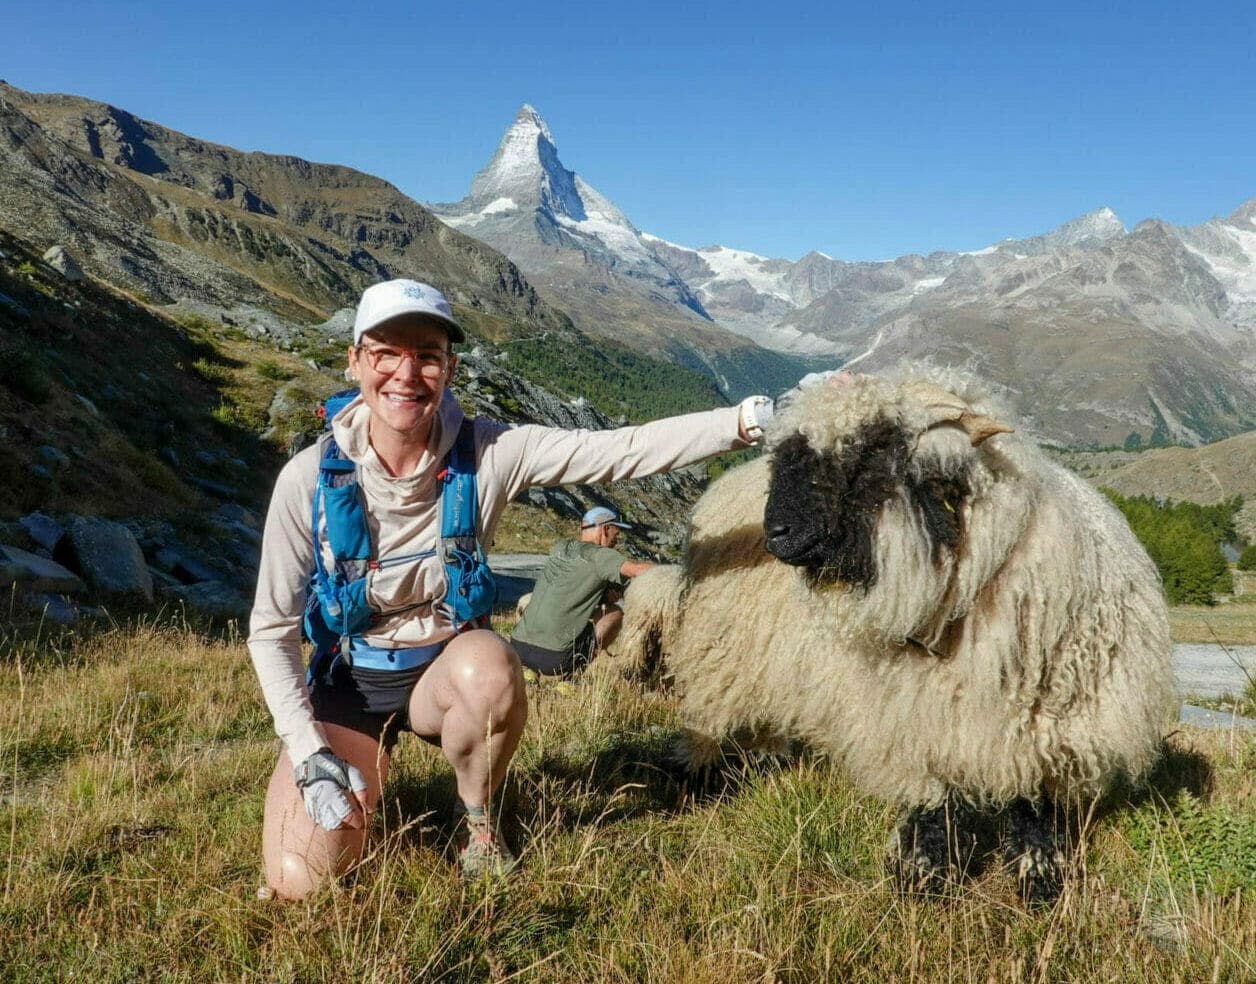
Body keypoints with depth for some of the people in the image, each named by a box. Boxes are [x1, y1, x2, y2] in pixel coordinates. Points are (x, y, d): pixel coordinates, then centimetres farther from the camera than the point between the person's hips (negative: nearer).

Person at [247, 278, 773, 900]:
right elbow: (272, 628, -10)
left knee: (489, 666, -37)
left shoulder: (489, 453, -17)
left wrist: (748, 419, -32)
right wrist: (308, 752, -19)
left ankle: (481, 825, -6)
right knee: (300, 882, -16)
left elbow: (625, 451, -23)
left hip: (444, 668, 0)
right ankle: (363, 773, 20)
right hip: (349, 683, 0)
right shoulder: (309, 478, -18)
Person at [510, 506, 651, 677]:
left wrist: (605, 591, 14)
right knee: (614, 612, 10)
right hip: (554, 659, -6)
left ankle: (530, 672, 16)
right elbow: (638, 569, -16)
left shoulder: (559, 548, 15)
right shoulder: (599, 555, -4)